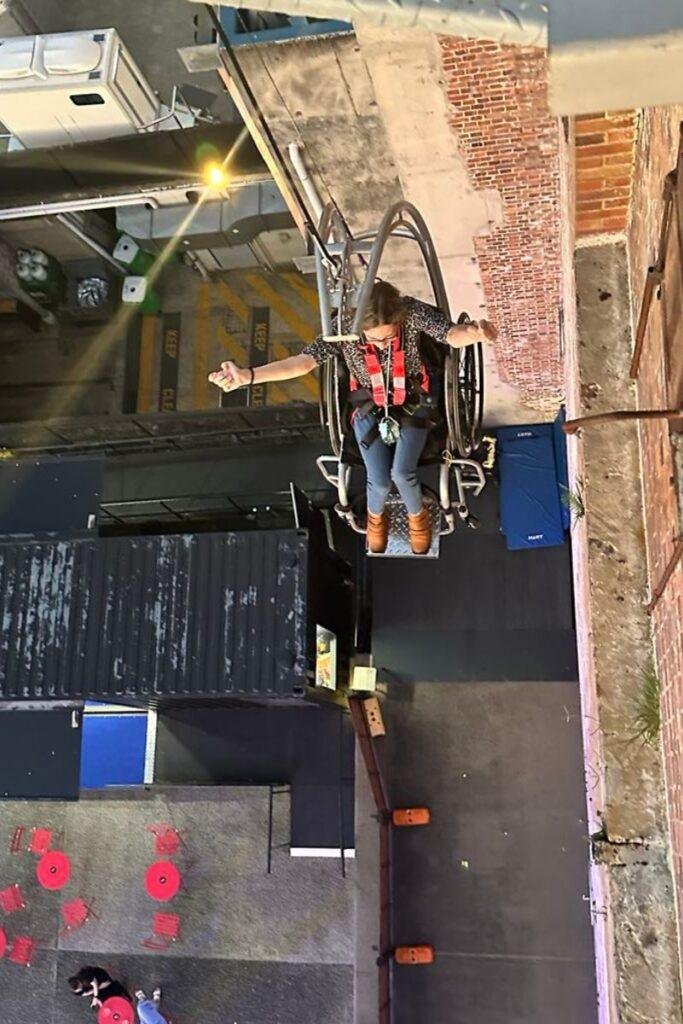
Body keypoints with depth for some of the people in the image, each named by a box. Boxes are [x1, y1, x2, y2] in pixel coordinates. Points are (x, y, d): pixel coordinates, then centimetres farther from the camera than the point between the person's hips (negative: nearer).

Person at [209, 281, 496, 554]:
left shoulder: (412, 312, -26)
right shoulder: (344, 328, -25)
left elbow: (453, 334, -39)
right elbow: (302, 362, -33)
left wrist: (474, 333, -66)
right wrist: (247, 375, -48)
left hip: (411, 405, 0)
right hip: (370, 409, 1)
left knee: (402, 473, -20)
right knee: (379, 481, -14)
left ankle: (417, 515, 17)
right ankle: (375, 516, 25)